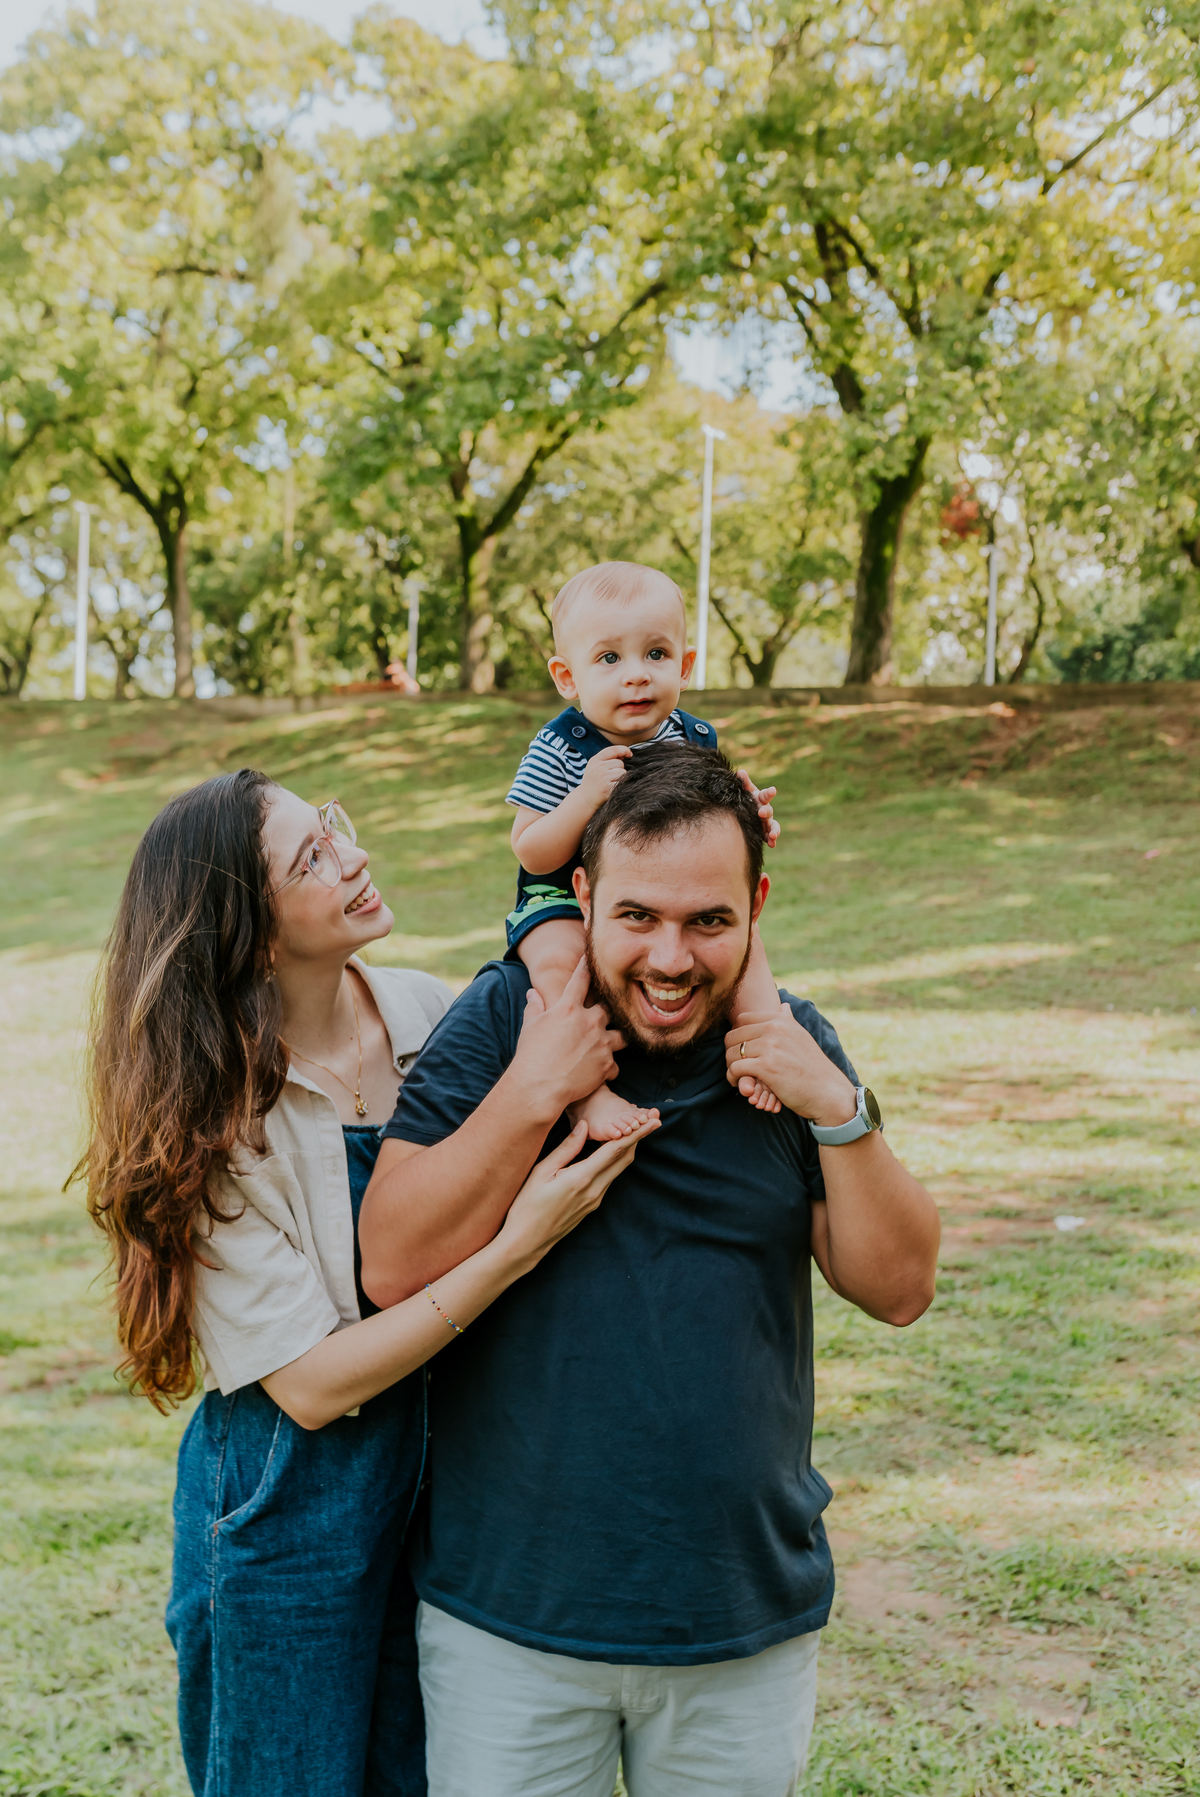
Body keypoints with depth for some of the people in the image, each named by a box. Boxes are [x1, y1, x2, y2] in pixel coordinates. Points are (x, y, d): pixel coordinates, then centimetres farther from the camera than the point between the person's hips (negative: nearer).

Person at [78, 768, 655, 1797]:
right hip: (293, 1514, -5)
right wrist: (517, 1247, -30)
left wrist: (542, 1086, -22)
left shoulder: (428, 1013, -7)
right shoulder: (216, 1119, -20)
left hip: (438, 1477, 5)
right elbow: (312, 1384, -22)